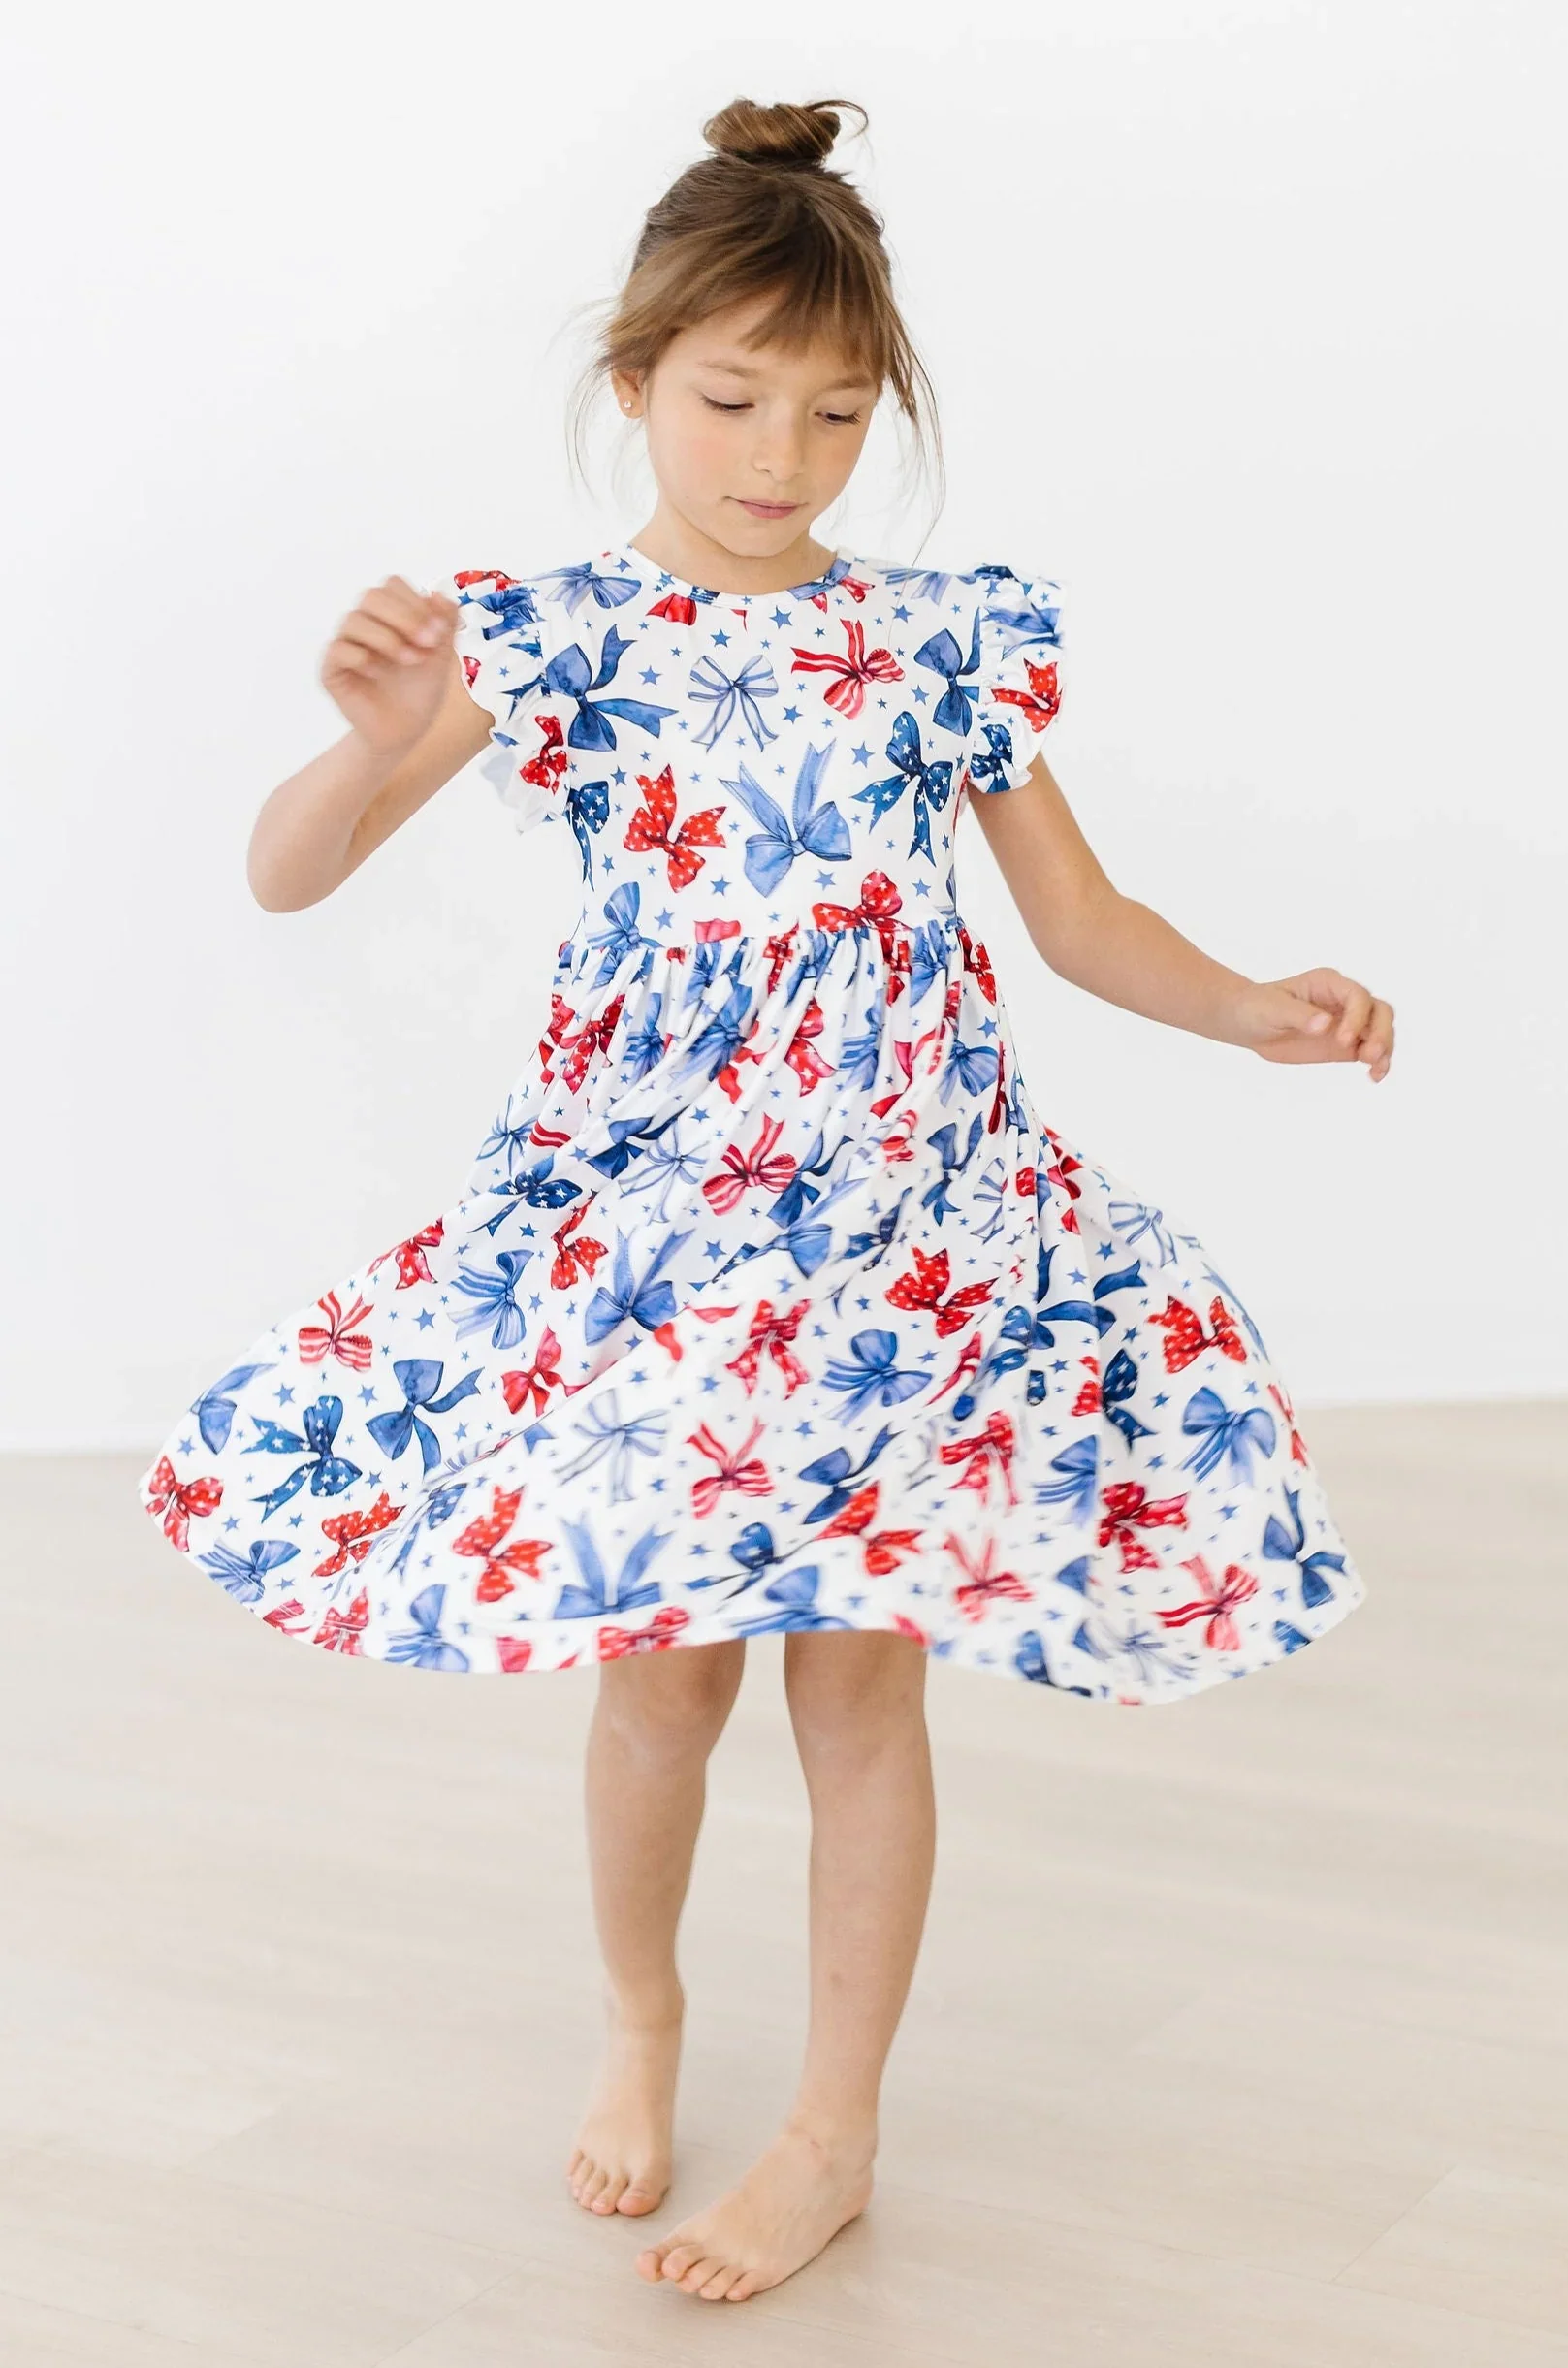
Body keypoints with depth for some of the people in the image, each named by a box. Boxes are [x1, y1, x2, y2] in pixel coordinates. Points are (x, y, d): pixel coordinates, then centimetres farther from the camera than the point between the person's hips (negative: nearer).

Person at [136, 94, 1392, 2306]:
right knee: (659, 1667, 5)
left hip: (906, 1221, 0)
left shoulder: (944, 644, 1)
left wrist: (1264, 1008, -10)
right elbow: (284, 874, -6)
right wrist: (380, 740, -26)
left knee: (863, 1671, 5)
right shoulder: (548, 636, -3)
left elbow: (1085, 922, 7)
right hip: (638, 1211, 0)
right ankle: (639, 2020, 35)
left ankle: (837, 2131, 21)